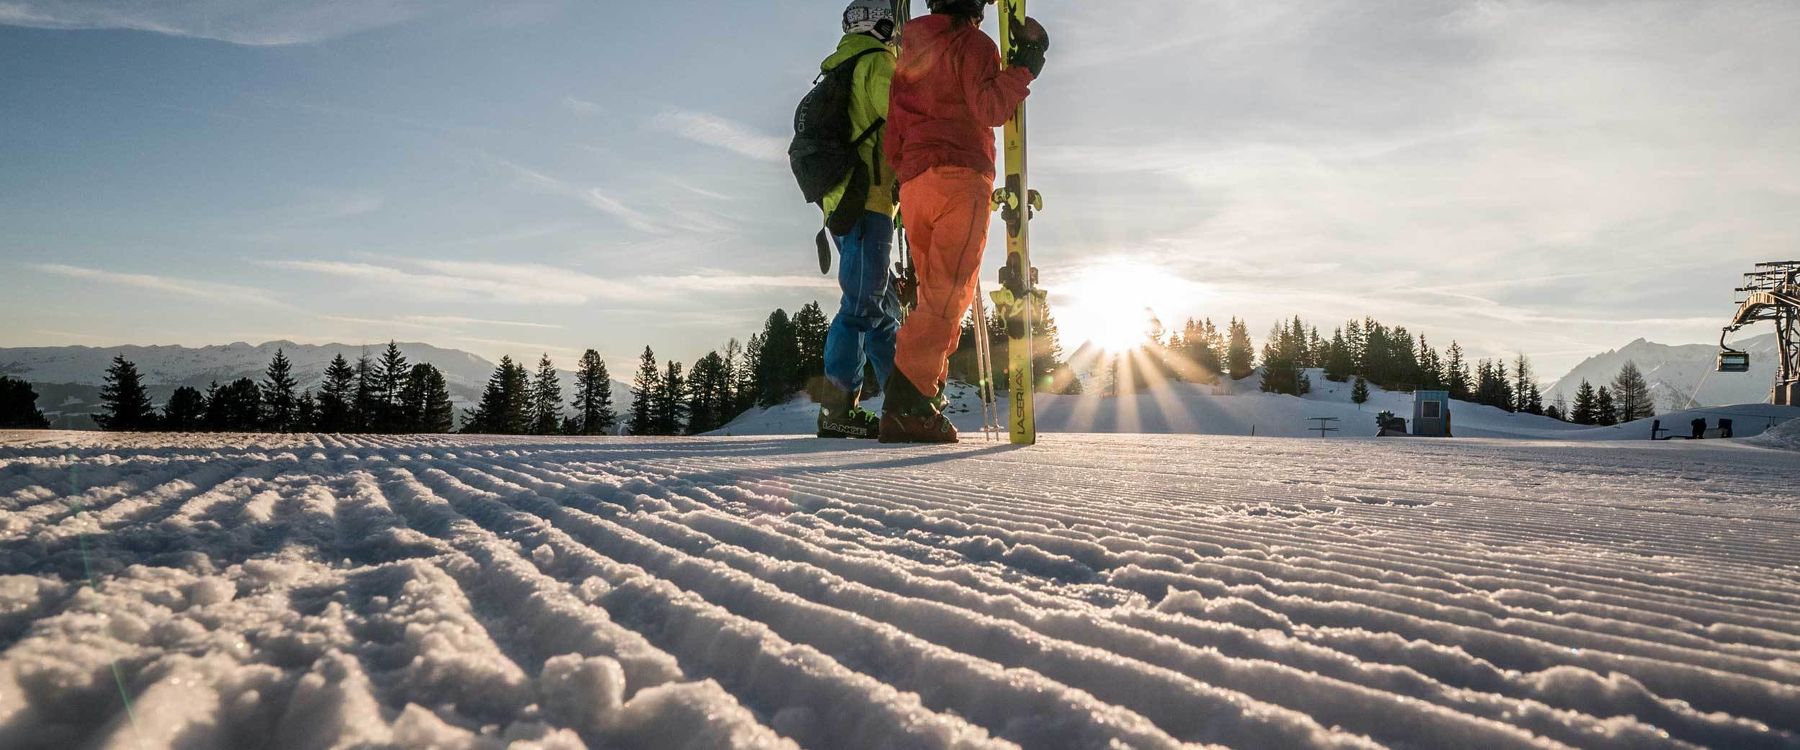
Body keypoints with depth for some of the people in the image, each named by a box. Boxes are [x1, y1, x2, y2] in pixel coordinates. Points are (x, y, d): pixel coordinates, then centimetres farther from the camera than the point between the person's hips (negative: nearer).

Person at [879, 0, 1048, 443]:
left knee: (940, 295, 11)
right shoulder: (973, 43, 3)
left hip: (913, 184, 7)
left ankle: (925, 394, 2)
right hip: (960, 178, -7)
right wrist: (1023, 69, -2)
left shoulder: (910, 50, 23)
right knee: (949, 294, -13)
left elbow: (893, 131, 20)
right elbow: (989, 107, -11)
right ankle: (907, 403, -25)